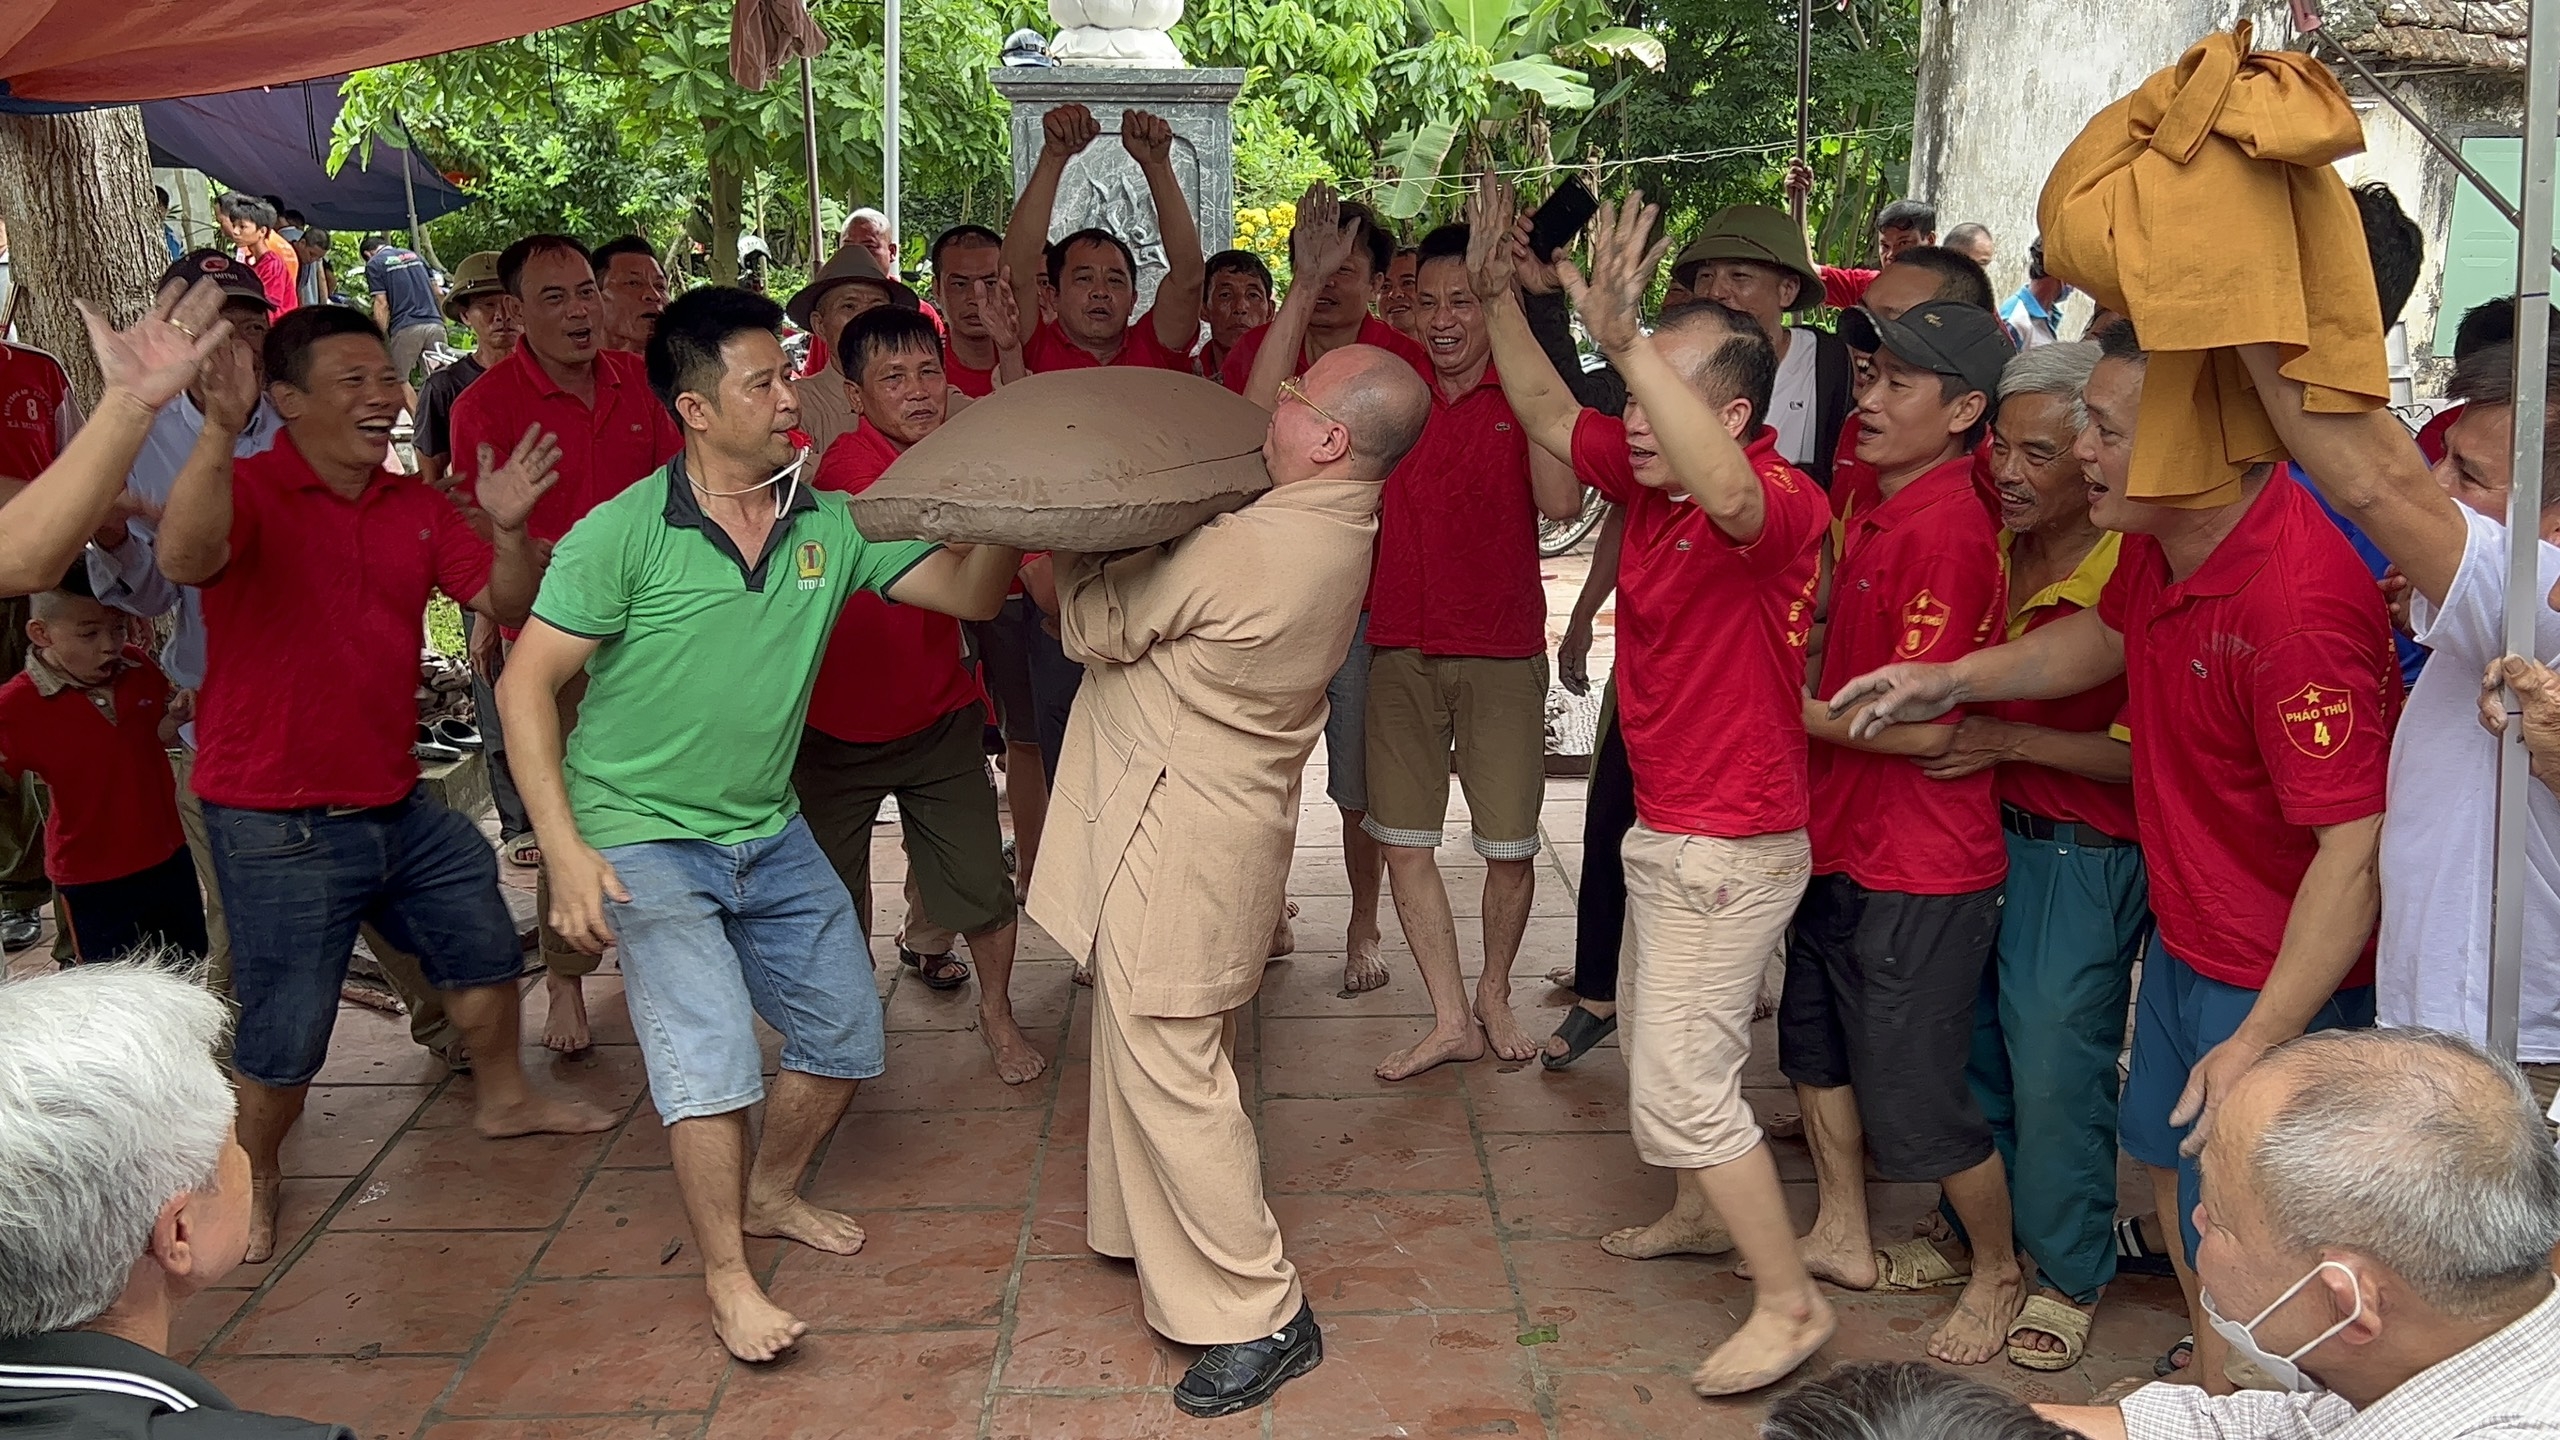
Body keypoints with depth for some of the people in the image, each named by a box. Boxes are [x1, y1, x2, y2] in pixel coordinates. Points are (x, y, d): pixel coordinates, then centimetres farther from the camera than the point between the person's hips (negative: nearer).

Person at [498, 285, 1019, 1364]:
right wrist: (564, 849, -21)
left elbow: (972, 592, -3)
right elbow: (525, 683, -14)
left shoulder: (829, 523, -3)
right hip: (644, 838, -6)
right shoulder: (623, 535, -17)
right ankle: (725, 1276, 9)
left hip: (770, 833, 6)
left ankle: (769, 1194, 39)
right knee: (712, 1061, -13)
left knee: (845, 1035, 13)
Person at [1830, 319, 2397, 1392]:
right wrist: (1954, 680, 11)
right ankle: (2212, 1391, 44)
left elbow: (2357, 842, -32)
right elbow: (2107, 637, 20)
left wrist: (2261, 1041, -32)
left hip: (2285, 980, -10)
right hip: (2188, 936, 10)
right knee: (2172, 1168, 24)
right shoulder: (2155, 542, -3)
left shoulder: (2297, 606, -32)